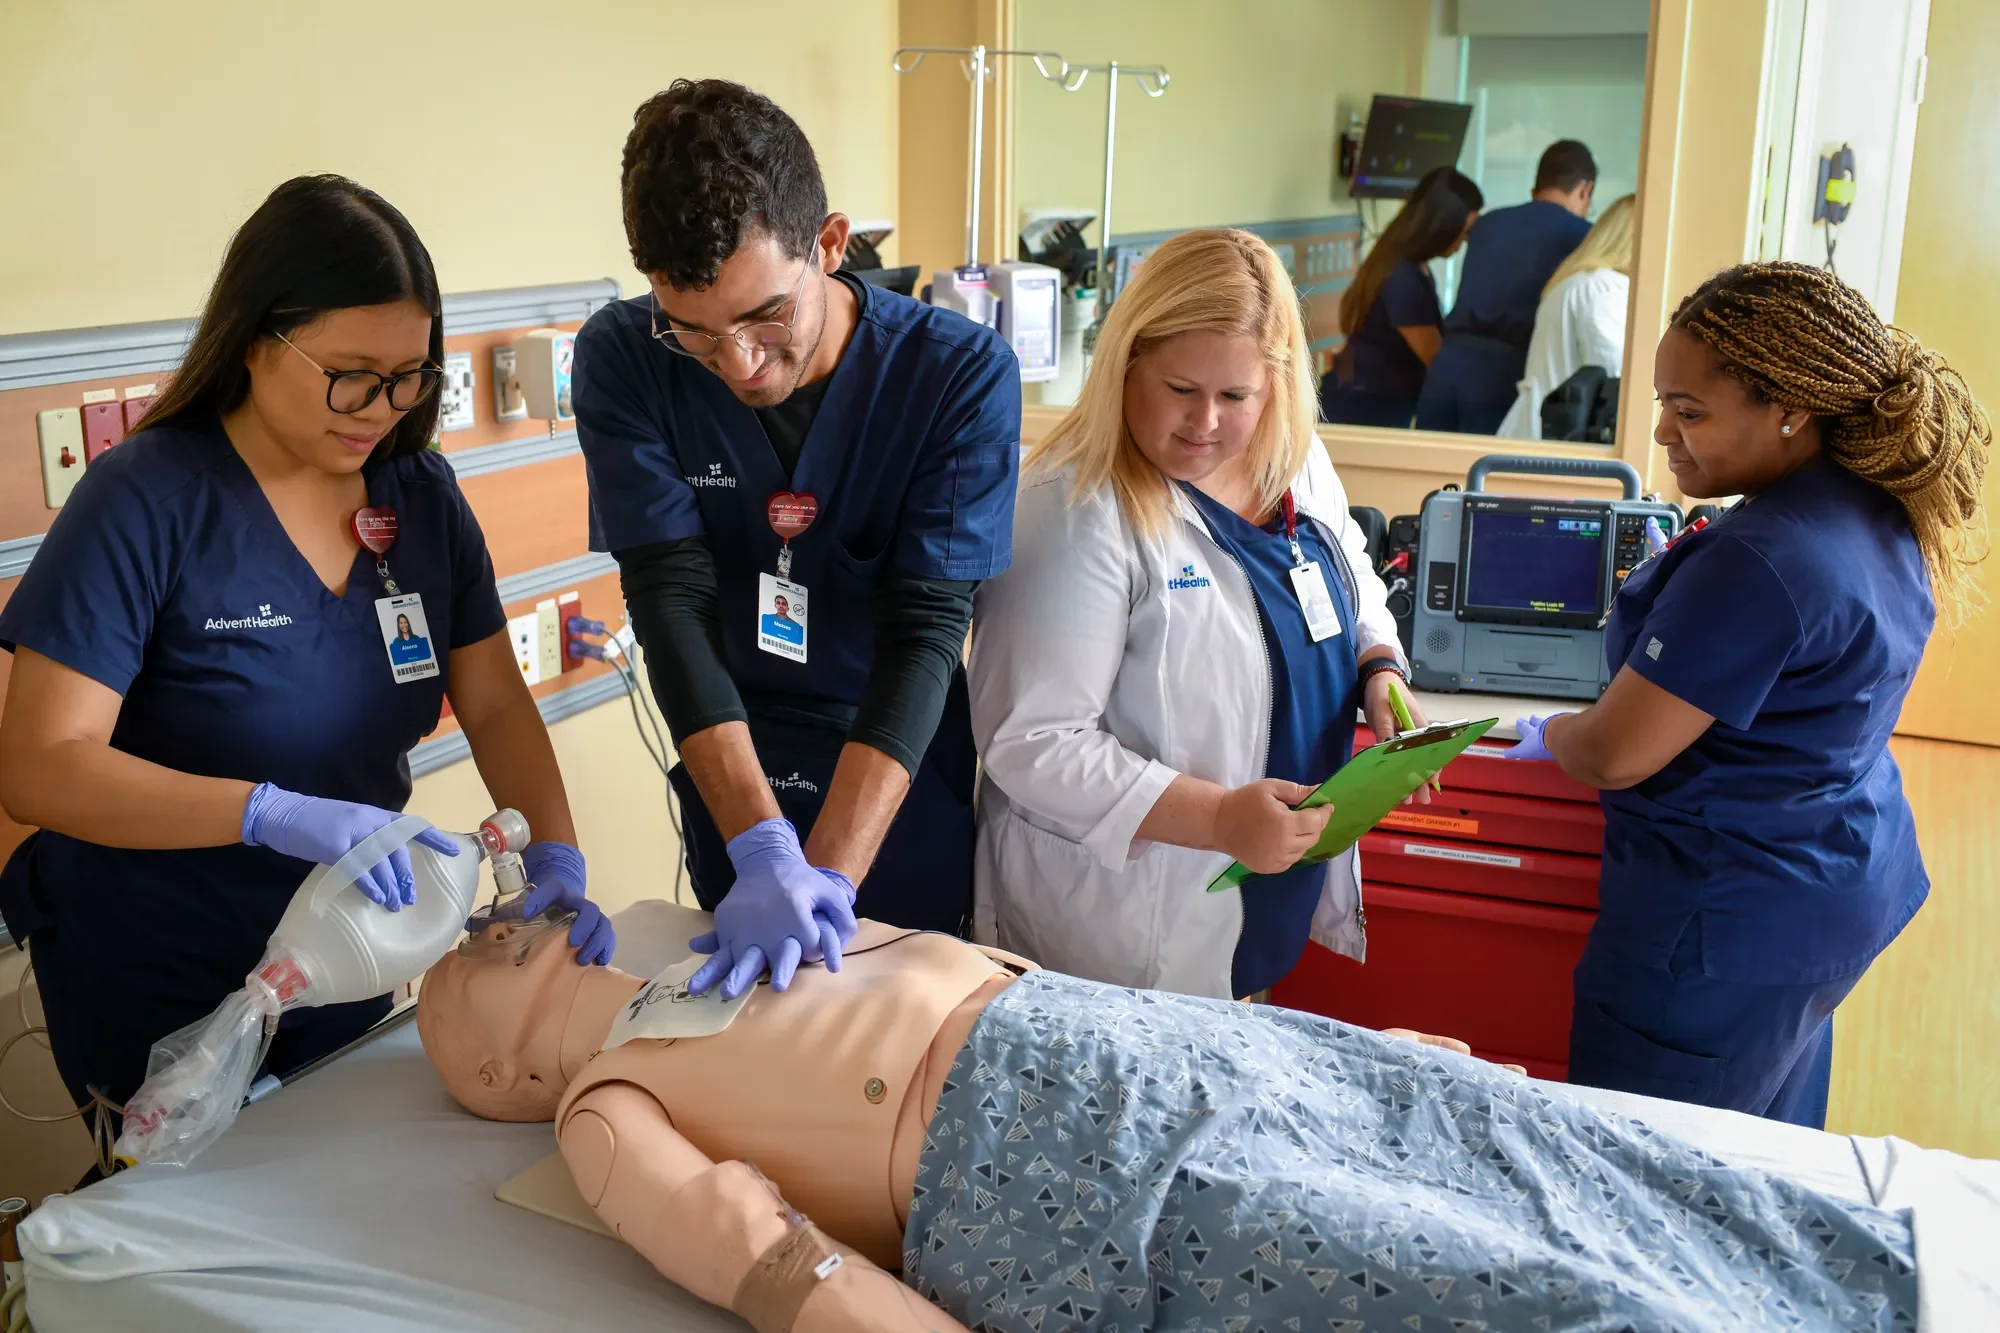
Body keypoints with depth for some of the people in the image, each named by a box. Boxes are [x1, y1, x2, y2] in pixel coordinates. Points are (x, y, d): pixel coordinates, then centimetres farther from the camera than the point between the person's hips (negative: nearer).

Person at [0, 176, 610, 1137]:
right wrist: (276, 815, -36)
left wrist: (556, 859, -17)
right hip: (160, 1011, -5)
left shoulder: (420, 495, -3)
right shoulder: (146, 501, -19)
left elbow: (496, 706, -1)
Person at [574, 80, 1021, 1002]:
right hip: (732, 785, 1)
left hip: (910, 796, -1)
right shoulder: (623, 361, -16)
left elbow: (924, 629, -25)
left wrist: (829, 874, -34)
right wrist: (764, 850, -33)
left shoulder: (961, 374, -20)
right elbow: (672, 601, -22)